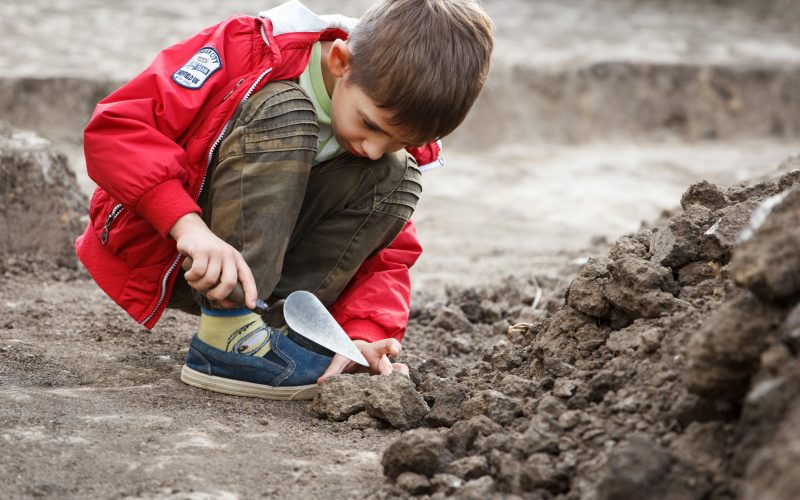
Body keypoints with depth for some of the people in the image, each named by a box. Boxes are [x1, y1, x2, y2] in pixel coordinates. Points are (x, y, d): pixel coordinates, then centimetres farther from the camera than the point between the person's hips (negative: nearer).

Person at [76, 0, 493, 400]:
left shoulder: (396, 130, -7)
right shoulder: (250, 51, -22)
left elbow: (385, 256, -6)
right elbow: (115, 127, -28)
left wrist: (363, 335, -26)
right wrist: (188, 224, -41)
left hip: (252, 268, 5)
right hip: (157, 245, -5)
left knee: (397, 177, -14)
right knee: (284, 113, -28)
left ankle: (280, 326, -20)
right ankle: (225, 337, -31)